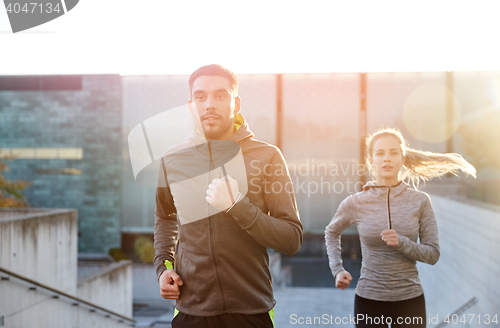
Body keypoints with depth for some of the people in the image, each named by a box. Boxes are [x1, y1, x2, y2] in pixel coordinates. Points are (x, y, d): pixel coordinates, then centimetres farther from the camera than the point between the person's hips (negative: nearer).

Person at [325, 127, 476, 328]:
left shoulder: (420, 201, -5)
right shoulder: (355, 203, -5)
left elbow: (433, 254, -3)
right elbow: (332, 232, 14)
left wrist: (401, 243, -20)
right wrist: (337, 270, 4)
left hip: (411, 299, 0)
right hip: (369, 298, 0)